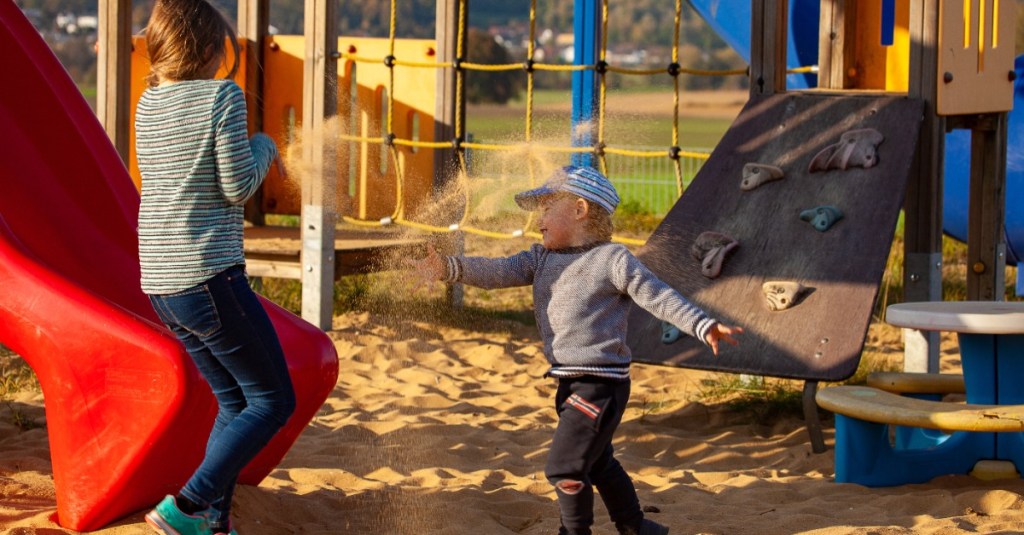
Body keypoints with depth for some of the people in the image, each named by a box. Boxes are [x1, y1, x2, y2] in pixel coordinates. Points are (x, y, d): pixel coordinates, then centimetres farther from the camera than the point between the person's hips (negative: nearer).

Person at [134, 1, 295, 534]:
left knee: (234, 401, 19)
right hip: (208, 277, -8)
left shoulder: (148, 103, 11)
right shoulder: (222, 95, -10)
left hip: (161, 284, 8)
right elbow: (237, 187, -11)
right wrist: (262, 147, 7)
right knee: (274, 401, 2)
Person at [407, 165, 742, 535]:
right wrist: (450, 269, -18)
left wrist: (703, 327, -23)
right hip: (570, 382, 9)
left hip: (602, 383, -9)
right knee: (597, 464, 23)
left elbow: (659, 298, -13)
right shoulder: (542, 258, 10)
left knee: (565, 468, -10)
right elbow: (498, 272, -2)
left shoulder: (612, 260, -11)